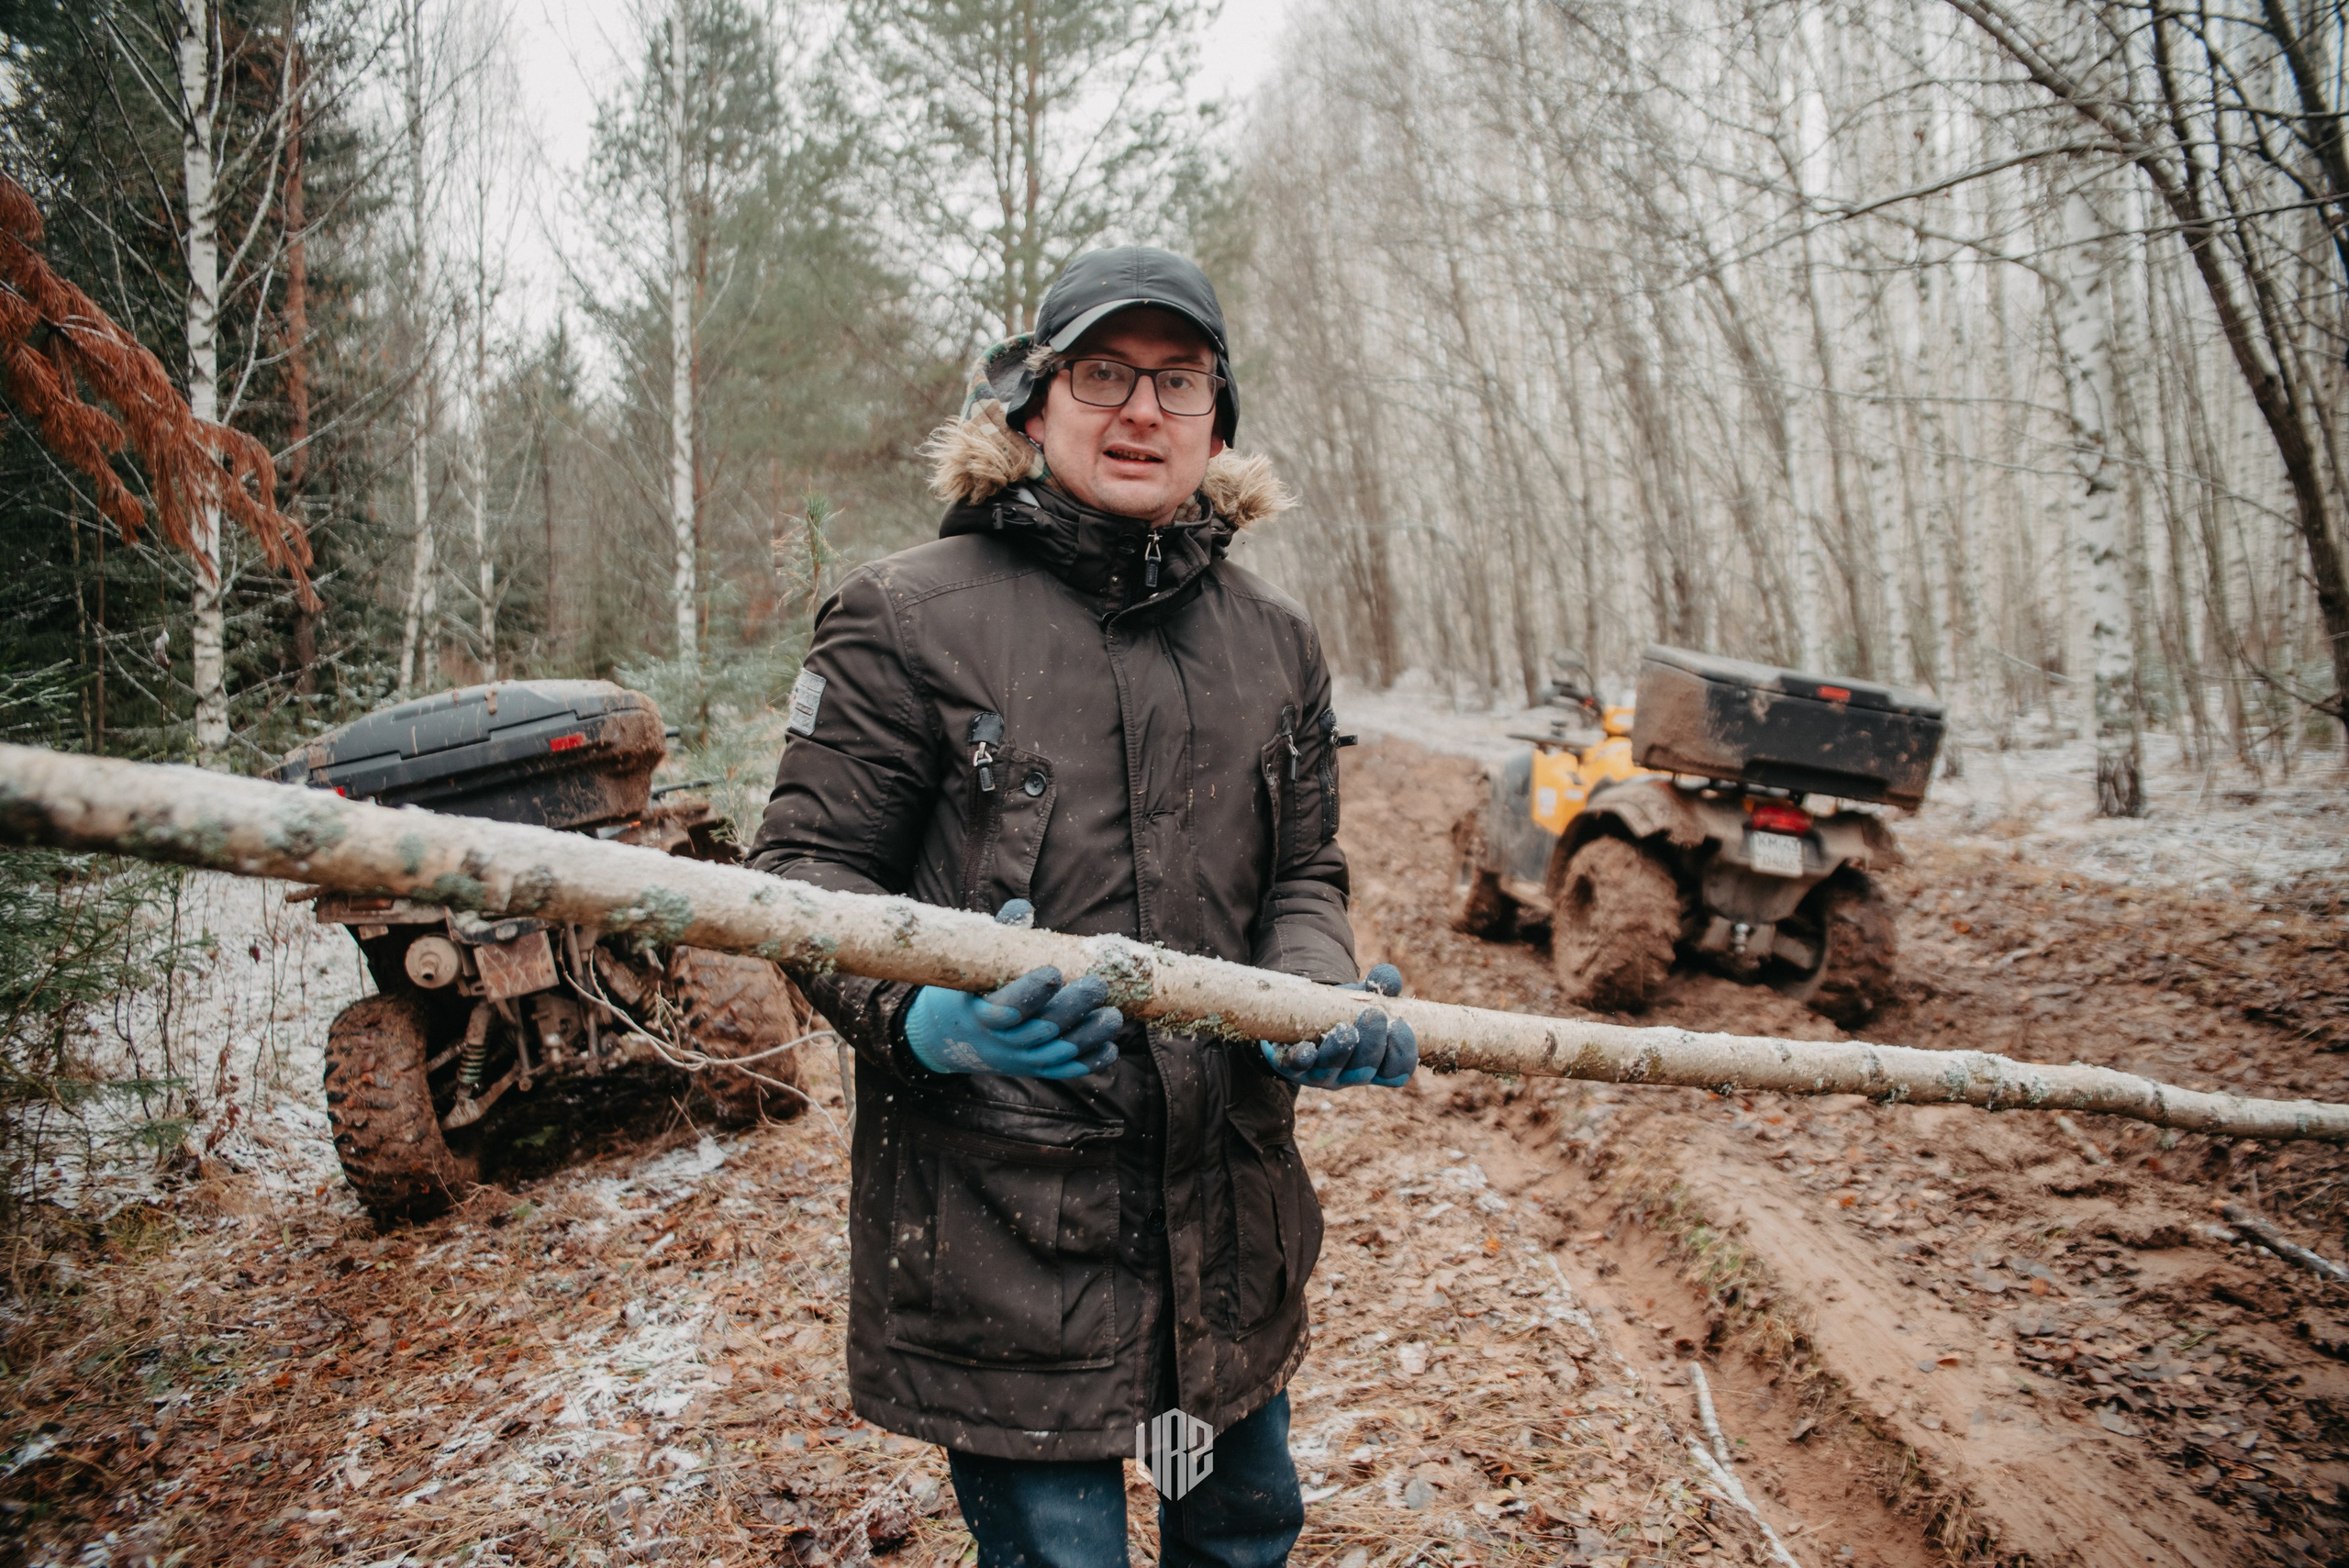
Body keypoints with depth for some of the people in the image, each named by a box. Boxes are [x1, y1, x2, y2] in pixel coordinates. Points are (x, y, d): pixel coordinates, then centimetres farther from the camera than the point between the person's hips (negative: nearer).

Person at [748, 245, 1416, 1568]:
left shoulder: (1277, 640, 8)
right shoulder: (910, 615, -7)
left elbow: (1301, 875, 12)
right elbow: (806, 866, -6)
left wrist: (1313, 995, -9)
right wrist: (921, 1013, -25)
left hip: (1231, 1199, 5)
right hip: (998, 1211, -5)